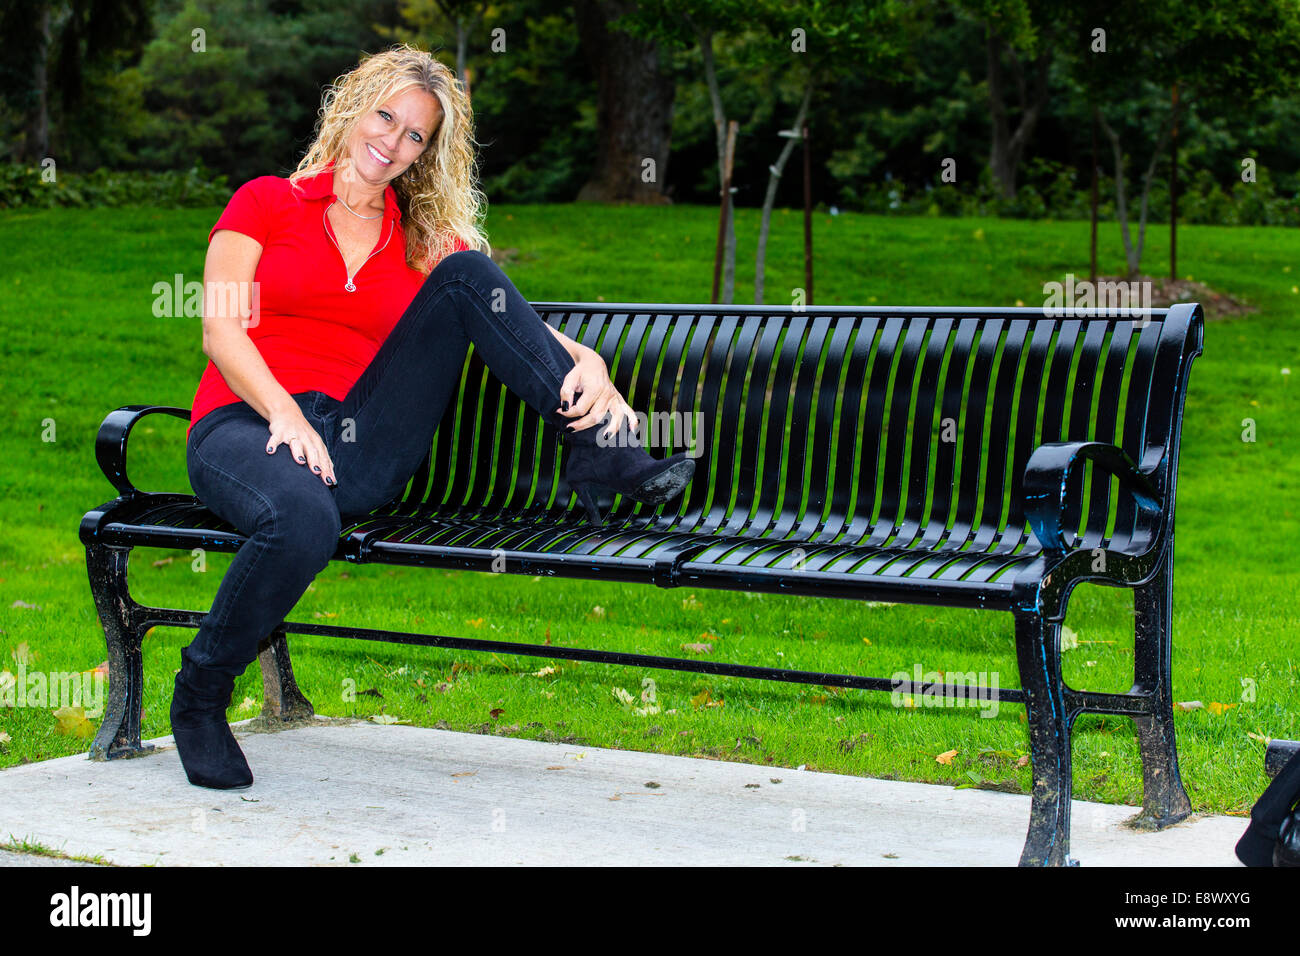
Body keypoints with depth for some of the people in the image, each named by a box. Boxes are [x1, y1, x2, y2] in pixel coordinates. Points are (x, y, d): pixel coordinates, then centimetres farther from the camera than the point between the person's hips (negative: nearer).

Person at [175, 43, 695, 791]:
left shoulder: (425, 243, 17)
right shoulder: (265, 202, 10)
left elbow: (518, 324, 6)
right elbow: (221, 331, -2)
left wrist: (587, 363, -17)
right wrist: (283, 412, -20)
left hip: (361, 451, 3)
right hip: (246, 425, -3)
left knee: (466, 277, -12)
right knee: (303, 520, -41)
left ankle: (602, 450, -20)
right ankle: (201, 694, -14)